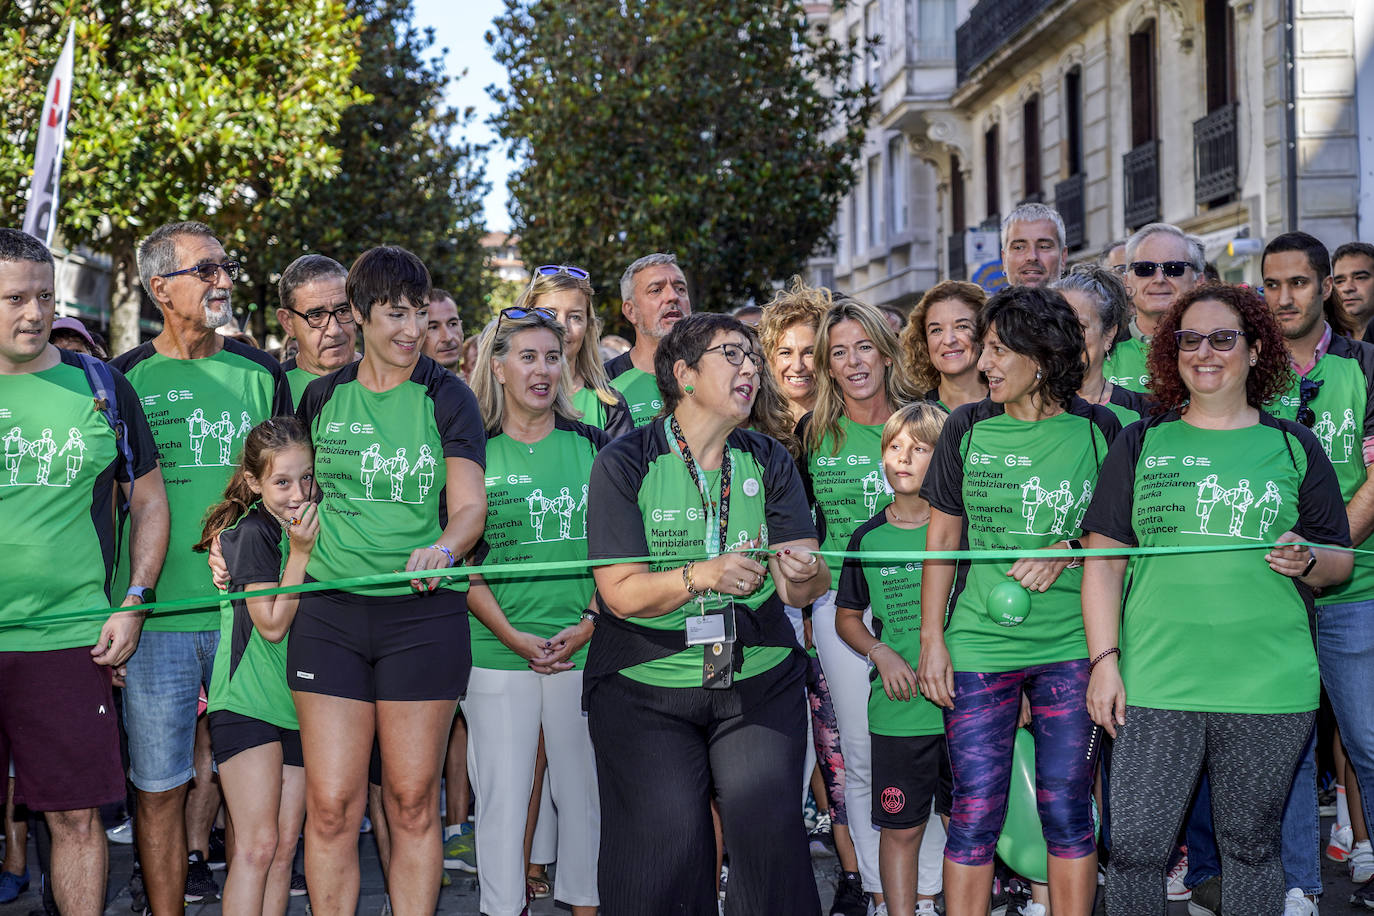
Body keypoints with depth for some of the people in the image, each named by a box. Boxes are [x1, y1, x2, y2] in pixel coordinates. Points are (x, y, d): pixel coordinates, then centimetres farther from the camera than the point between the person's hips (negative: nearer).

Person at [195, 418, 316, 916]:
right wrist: (301, 553, -17)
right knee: (258, 845, -12)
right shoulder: (252, 533, -10)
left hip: (296, 703, 7)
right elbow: (272, 624, -14)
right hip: (247, 703, -7)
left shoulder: (309, 528, 11)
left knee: (285, 846, 5)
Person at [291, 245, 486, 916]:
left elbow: (470, 506, -6)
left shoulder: (446, 398, 2)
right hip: (330, 613, 2)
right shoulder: (322, 396, 9)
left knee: (413, 801, 3)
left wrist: (444, 547, -26)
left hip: (423, 614, -2)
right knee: (331, 805, -2)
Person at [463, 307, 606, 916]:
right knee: (501, 793, 1)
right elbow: (461, 560, 1)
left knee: (583, 788, 7)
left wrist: (589, 624, -7)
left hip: (583, 647, 1)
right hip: (497, 652, -1)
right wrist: (513, 635, -10)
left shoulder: (593, 445, 7)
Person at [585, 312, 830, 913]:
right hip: (644, 688, -2)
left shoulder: (770, 463, 6)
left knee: (770, 833, -13)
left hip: (758, 679, 3)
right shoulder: (625, 463, -4)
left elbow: (801, 590, -2)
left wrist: (803, 576, -27)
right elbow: (621, 592, -12)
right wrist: (701, 576, -29)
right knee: (666, 843, -10)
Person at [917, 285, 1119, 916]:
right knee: (975, 812, -1)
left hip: (1071, 646, 0)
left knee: (1066, 811, 4)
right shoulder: (968, 427, 3)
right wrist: (931, 638, 3)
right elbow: (941, 538, 8)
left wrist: (1067, 550, -11)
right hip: (979, 645, 0)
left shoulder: (1096, 428, 1)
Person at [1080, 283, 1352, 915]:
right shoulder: (1141, 444, 9)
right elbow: (1103, 559, 5)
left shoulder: (1293, 447, 9)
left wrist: (1308, 562, -12)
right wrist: (1104, 661, -4)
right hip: (1154, 684, 0)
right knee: (1134, 848, -2)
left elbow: (1338, 563, 12)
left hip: (1268, 690, 0)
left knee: (1251, 845, 9)